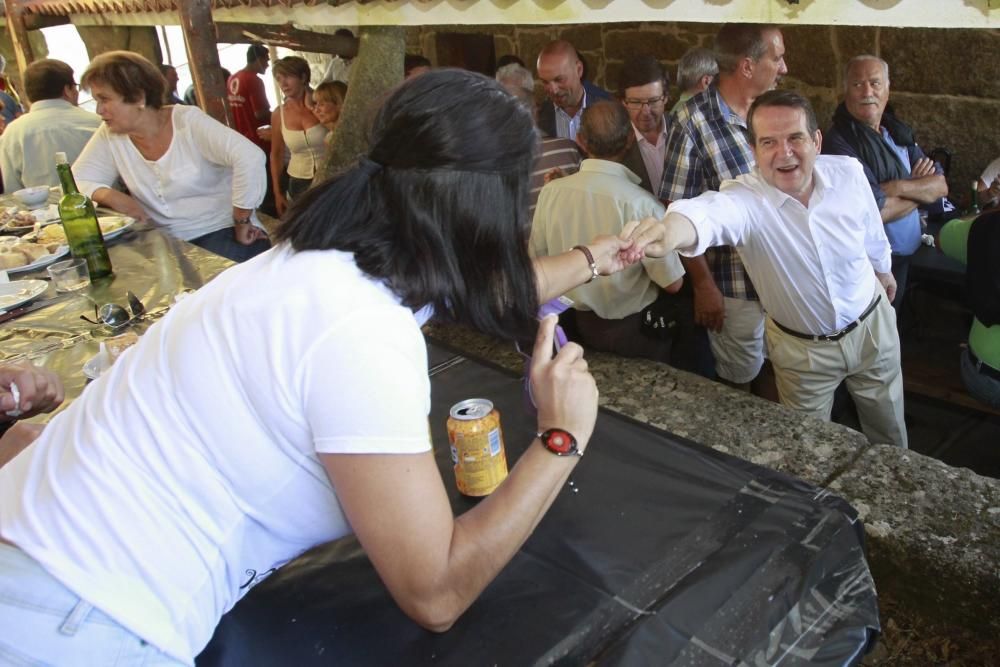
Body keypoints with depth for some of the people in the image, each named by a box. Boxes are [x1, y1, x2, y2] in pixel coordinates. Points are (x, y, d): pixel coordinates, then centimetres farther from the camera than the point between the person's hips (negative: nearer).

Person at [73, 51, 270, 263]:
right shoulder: (109, 137, 4)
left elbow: (250, 157, -22)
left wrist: (242, 222, -19)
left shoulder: (188, 121, -10)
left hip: (222, 233, -5)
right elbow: (77, 182, 9)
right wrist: (110, 196, -13)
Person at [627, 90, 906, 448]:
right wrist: (671, 227, -77)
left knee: (889, 429, 24)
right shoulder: (745, 199, -29)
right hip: (803, 349, -2)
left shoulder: (848, 172, -17)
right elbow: (712, 210, -54)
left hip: (872, 326, 3)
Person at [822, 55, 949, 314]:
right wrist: (921, 189, -6)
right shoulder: (839, 141, -20)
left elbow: (941, 184, 0)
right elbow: (876, 210, -25)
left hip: (908, 259, 7)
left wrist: (899, 188, -19)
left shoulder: (898, 131, 5)